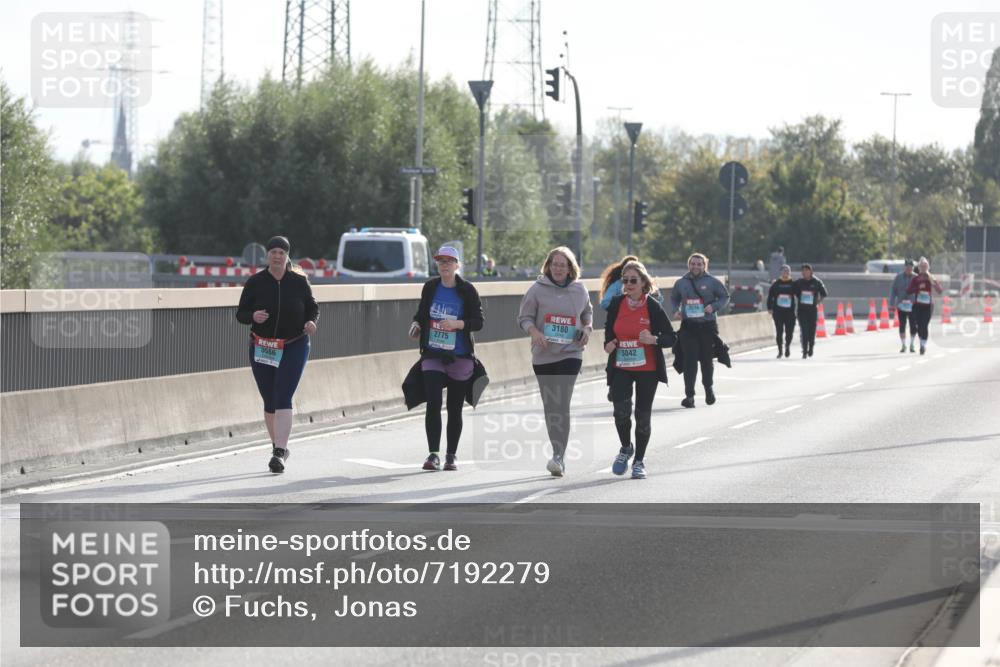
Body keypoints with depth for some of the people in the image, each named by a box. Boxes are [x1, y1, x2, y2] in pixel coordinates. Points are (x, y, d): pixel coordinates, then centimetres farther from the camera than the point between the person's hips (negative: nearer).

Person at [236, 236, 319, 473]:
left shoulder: (299, 281, -3)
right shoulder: (255, 282, -3)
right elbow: (240, 314, 0)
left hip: (294, 348, -2)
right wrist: (253, 316, -22)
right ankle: (279, 446, 30)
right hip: (262, 349, 2)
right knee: (269, 401, 9)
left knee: (282, 399, -15)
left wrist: (312, 322, -12)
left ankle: (279, 453, -21)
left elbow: (313, 308, 10)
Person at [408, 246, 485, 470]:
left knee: (455, 408, 7)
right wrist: (416, 324, -3)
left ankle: (451, 456, 18)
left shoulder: (467, 290, -5)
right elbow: (421, 312, 18)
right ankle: (433, 454, -10)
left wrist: (457, 323, -23)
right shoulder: (430, 287, 4)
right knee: (433, 402, -13)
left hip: (460, 358, -1)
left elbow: (478, 322, -7)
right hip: (432, 355, 1)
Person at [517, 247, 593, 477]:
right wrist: (534, 331, -16)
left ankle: (558, 457, -17)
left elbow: (587, 313, 24)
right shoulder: (537, 289, 0)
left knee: (562, 404, -14)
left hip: (571, 353, -1)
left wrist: (588, 328, 4)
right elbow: (524, 317, 3)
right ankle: (559, 453, 20)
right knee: (550, 406, 6)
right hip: (543, 355, 1)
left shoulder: (580, 291, 6)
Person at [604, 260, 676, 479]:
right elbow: (609, 328, 19)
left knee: (643, 415, 4)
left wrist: (653, 339, -26)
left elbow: (671, 337, -7)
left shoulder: (653, 307, -9)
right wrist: (609, 343, -1)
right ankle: (626, 448, 14)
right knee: (621, 410, -14)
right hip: (620, 368, 2)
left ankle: (639, 461, 20)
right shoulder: (616, 304, 0)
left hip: (647, 369, -2)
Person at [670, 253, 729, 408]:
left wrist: (714, 307, -14)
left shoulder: (712, 281, -2)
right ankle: (689, 395, -7)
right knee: (689, 360, -8)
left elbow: (725, 297, 3)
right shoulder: (681, 282, 5)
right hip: (688, 326, 1)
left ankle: (708, 388, 36)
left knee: (707, 359, 11)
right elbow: (674, 298, 19)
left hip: (707, 325, -1)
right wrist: (676, 310, -1)